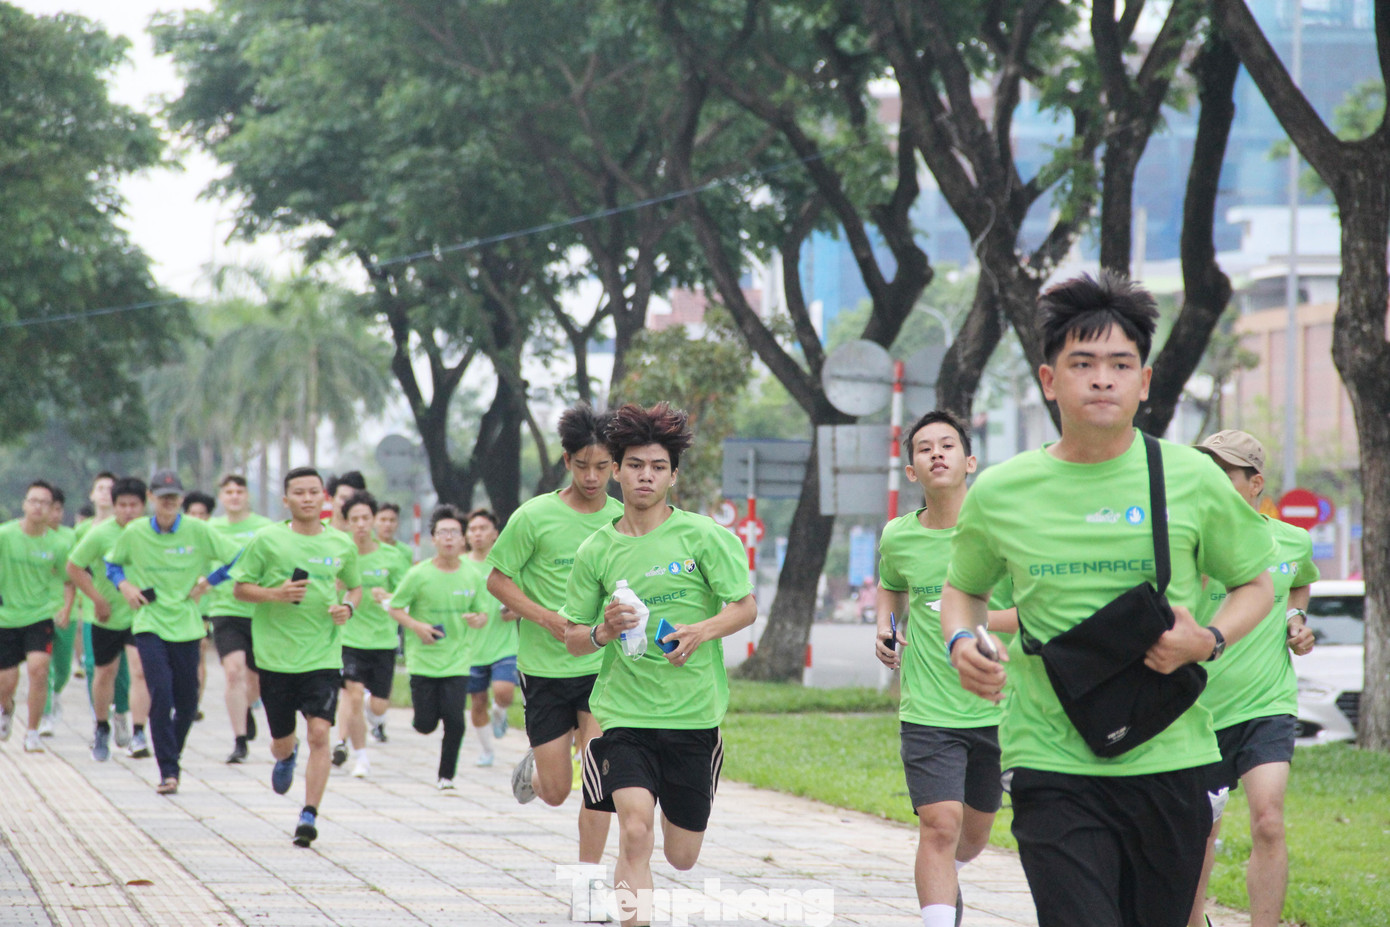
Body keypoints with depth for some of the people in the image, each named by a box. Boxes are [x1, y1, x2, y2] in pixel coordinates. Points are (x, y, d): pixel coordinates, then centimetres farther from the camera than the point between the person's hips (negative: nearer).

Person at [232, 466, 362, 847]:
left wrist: (347, 607, -1)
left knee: (320, 733, -15)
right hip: (275, 655, 0)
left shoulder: (342, 544, 6)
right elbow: (241, 587, 2)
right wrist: (275, 594, -16)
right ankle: (286, 757, 48)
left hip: (323, 655, 0)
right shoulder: (267, 540, -2)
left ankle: (309, 815, -9)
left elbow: (355, 587, 21)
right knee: (281, 741, 10)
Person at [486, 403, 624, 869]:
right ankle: (534, 766, 41)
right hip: (545, 667, -1)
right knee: (555, 792, 4)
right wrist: (548, 617, -16)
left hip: (605, 663, 1)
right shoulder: (536, 516, -7)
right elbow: (496, 579, -3)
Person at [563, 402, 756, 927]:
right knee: (635, 828, -23)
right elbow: (573, 640, 10)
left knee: (682, 855, 10)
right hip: (624, 711, 0)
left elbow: (746, 607, -1)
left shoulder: (702, 536, -2)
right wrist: (603, 631, -12)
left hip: (694, 713, 0)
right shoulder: (597, 551, 4)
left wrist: (703, 630, -20)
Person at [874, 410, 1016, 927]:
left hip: (999, 707, 0)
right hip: (928, 711, 0)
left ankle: (944, 880, 50)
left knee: (973, 835, 18)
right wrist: (886, 626, 5)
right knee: (939, 825, -17)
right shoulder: (898, 538, 1)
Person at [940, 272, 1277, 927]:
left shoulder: (1191, 480, 1)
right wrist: (961, 642, 0)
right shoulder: (1000, 493, 3)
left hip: (1169, 757, 1)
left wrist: (1208, 641, -6)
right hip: (1051, 762, -1)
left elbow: (1254, 585, 14)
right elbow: (964, 587, 21)